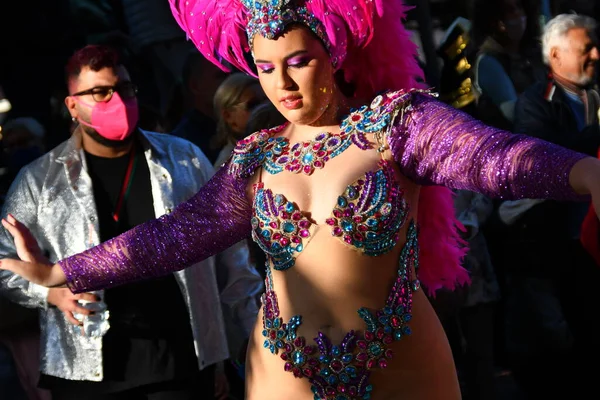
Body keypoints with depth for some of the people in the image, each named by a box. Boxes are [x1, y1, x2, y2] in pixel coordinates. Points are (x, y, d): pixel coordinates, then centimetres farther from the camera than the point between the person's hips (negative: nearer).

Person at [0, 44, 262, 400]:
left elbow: (228, 254, 11)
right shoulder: (40, 180, 5)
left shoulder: (185, 160, 8)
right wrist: (51, 291, -8)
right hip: (88, 368, 0)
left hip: (184, 357, 1)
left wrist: (259, 335, 9)